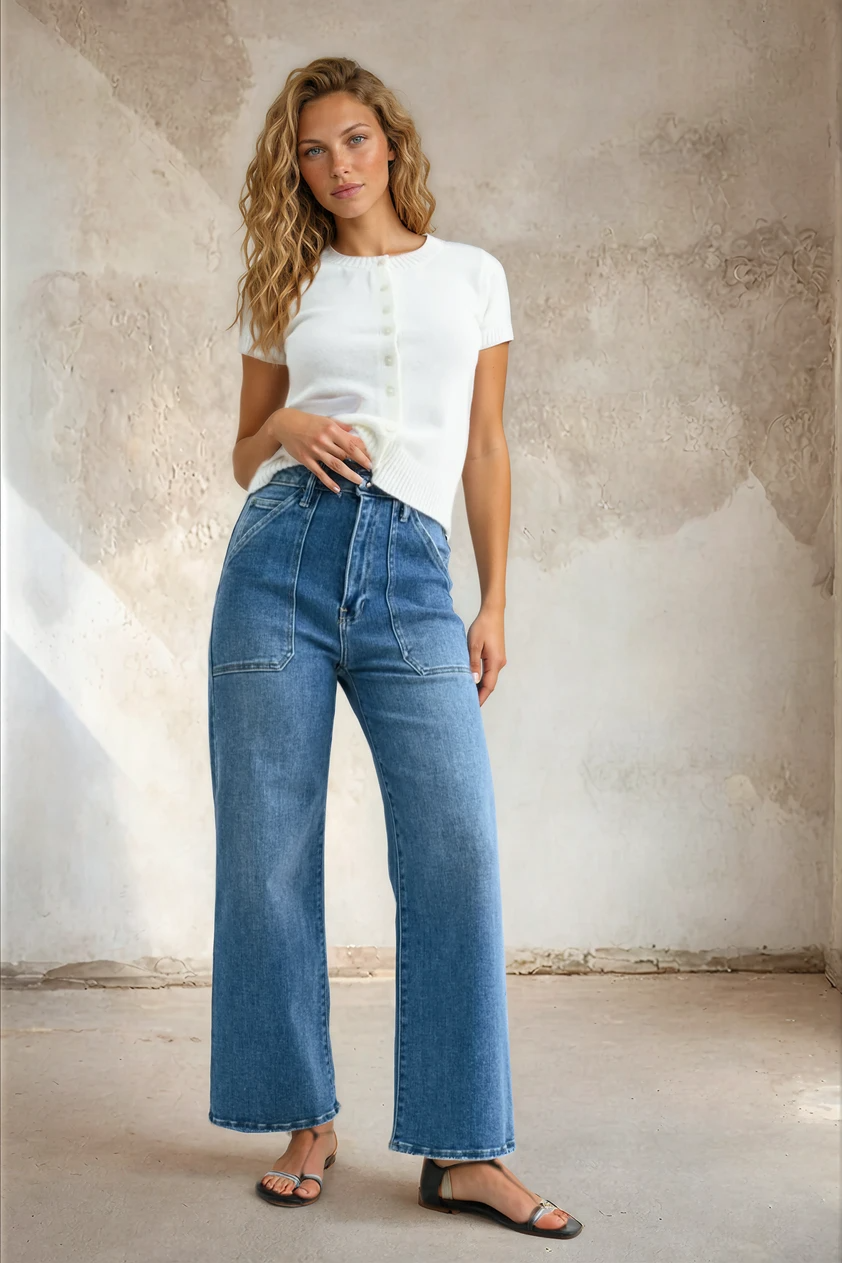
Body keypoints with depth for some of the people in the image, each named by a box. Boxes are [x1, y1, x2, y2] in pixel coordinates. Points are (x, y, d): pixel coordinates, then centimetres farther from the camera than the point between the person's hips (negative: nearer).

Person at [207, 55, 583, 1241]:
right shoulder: (288, 290, 15)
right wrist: (285, 428, -5)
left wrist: (494, 601, 5)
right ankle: (307, 1119, 16)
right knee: (267, 855, 1)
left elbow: (487, 448, 13)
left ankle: (464, 1150, 0)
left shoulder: (472, 275, 15)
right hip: (283, 556, 1)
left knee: (458, 851, -10)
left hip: (412, 576, 0)